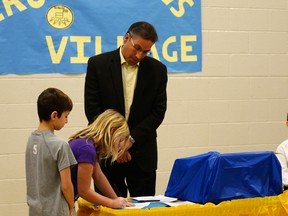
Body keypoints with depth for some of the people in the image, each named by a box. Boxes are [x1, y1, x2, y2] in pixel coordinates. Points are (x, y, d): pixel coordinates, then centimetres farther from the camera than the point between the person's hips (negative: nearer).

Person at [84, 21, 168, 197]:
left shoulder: (157, 70, 3)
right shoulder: (98, 64, -2)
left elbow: (159, 110, 0)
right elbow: (92, 108, -4)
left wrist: (131, 139, -9)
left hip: (141, 153, 1)